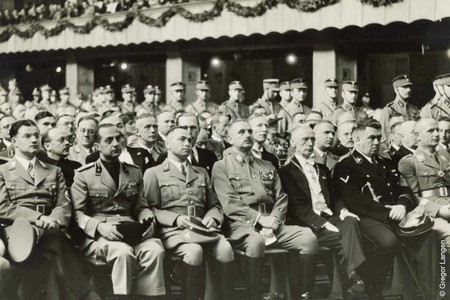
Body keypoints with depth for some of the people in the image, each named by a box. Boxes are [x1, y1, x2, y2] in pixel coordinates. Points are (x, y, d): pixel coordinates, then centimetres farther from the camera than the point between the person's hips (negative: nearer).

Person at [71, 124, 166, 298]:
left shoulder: (134, 172, 18)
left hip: (131, 233, 3)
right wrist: (100, 226, -18)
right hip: (97, 236, -3)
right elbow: (77, 213, 0)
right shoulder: (83, 174, 6)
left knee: (155, 249, -30)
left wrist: (148, 221, -4)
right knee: (124, 252, -36)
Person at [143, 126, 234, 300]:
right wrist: (176, 219, -15)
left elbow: (214, 205, 23)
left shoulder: (202, 173, 26)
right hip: (171, 230, -3)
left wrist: (213, 219, -1)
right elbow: (150, 208, 1)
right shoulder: (153, 173, 11)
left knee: (225, 248, -30)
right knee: (194, 250, -37)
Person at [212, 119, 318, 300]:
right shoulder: (221, 167, 8)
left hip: (271, 223, 5)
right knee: (256, 241, -40)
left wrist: (273, 220, -6)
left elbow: (281, 198, 15)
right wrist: (260, 219, -15)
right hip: (241, 224, -5)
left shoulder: (268, 166, 24)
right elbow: (230, 204, -5)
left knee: (308, 237, -21)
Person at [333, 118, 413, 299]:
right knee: (388, 242, -37)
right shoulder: (345, 166, 3)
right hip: (367, 217, -6)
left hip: (394, 215, 6)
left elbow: (404, 189, 19)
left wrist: (402, 206, -5)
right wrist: (388, 211, -16)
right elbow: (354, 201, -9)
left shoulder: (385, 164, 25)